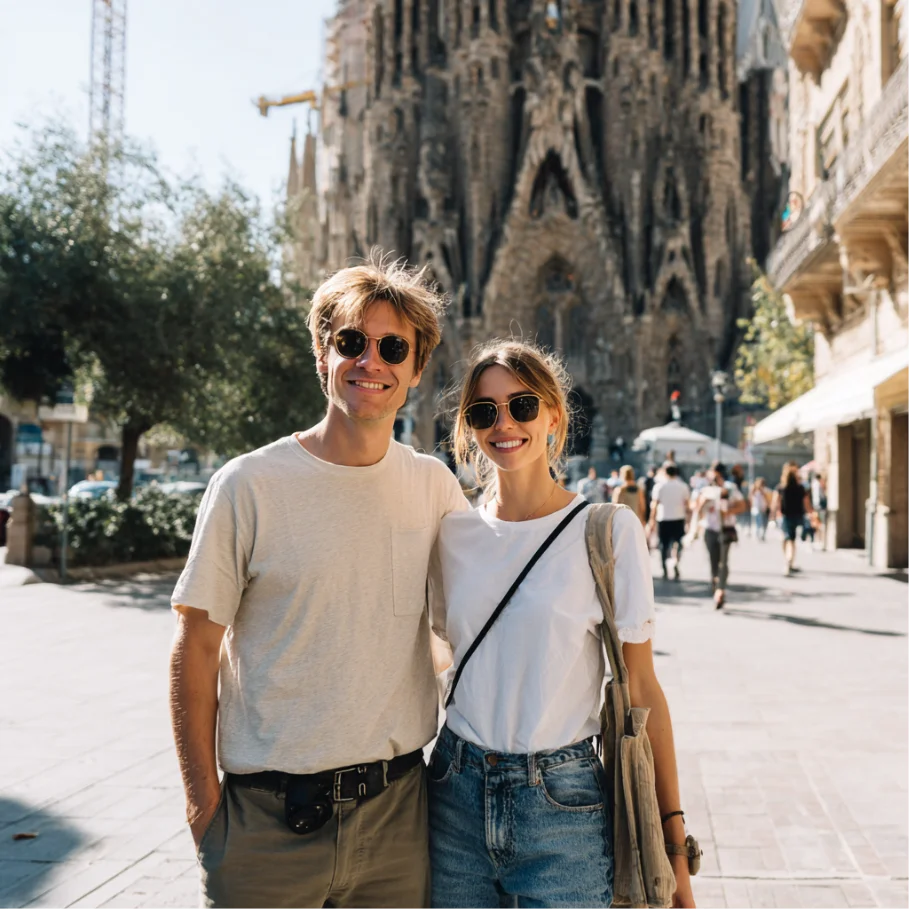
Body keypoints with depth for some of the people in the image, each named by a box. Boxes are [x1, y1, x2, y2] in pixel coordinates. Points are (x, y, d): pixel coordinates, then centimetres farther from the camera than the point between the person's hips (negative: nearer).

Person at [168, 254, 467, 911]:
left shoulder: (435, 487, 2)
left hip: (397, 807, 3)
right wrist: (203, 799, -5)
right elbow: (196, 649, -4)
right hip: (268, 820, -2)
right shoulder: (249, 486, -8)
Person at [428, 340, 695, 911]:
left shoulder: (607, 530, -7)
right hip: (457, 794, 4)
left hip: (562, 802, -3)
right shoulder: (455, 533, 4)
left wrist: (672, 835, -7)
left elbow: (641, 690, -5)